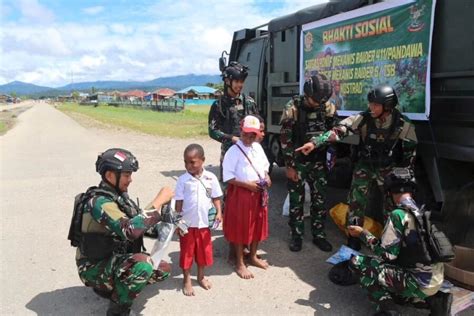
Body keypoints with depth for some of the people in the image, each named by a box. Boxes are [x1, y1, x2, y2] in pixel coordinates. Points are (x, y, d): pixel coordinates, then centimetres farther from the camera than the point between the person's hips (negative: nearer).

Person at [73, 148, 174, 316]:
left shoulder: (118, 195, 1)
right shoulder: (99, 202, -27)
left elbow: (139, 224, 8)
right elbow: (130, 230, -39)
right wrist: (158, 201, -33)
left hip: (114, 259, 8)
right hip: (95, 267, -8)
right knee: (143, 264, -32)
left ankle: (113, 287, 18)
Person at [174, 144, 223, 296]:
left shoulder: (211, 178, -6)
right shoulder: (183, 180, -9)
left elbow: (216, 197, 2)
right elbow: (179, 202, -5)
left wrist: (219, 212, -11)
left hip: (204, 222, 2)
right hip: (187, 223, -2)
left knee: (204, 251, 17)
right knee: (187, 252, 11)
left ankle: (201, 277, 39)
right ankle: (187, 280, 30)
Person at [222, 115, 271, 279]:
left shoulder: (258, 147, 7)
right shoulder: (234, 150, -15)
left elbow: (265, 165, 20)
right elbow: (228, 177, -17)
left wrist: (266, 176, -1)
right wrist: (247, 184, -22)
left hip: (259, 193, 7)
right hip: (240, 194, -7)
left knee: (257, 225, 17)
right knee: (240, 228, 4)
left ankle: (253, 256, 37)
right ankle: (240, 264, 19)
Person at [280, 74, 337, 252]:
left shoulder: (328, 107, -3)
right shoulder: (293, 108, -14)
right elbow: (285, 139, -12)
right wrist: (289, 165, -12)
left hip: (318, 162, 3)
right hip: (297, 162, -3)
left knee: (319, 199, 9)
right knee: (296, 200, 6)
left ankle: (319, 235, 23)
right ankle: (296, 236, 20)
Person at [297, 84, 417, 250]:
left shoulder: (403, 124, -19)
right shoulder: (364, 118, -21)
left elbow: (410, 150, -6)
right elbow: (339, 130, -30)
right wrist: (315, 142, -41)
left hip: (388, 168, 0)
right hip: (364, 165, 0)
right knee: (356, 202, -2)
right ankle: (354, 240, 13)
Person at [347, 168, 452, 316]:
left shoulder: (398, 215, -16)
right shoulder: (422, 212, 8)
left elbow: (386, 254, -15)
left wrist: (363, 234, -4)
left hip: (419, 283, -8)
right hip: (436, 281, 8)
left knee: (357, 262, -7)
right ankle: (434, 299, 15)